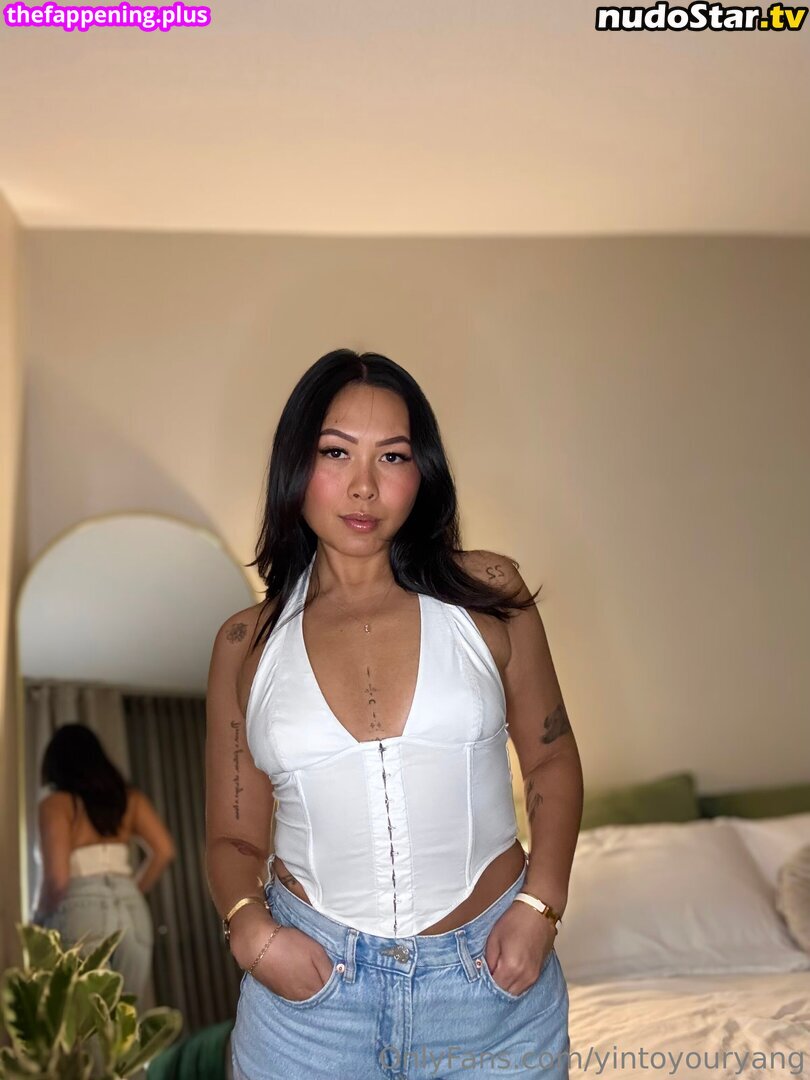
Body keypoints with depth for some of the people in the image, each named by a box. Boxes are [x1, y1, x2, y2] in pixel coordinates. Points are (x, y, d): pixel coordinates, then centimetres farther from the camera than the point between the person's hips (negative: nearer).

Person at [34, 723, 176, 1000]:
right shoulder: (129, 796, 14)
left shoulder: (56, 803, 1)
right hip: (133, 912, 5)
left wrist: (40, 920, 9)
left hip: (82, 913, -4)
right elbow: (164, 851, 4)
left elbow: (57, 877, -9)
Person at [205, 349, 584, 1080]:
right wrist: (250, 929, -12)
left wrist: (539, 906, -7)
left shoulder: (487, 594, -5)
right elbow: (234, 836, 6)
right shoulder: (247, 645, -2)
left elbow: (553, 760, 4)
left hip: (494, 981, 0)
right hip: (311, 982, 1)